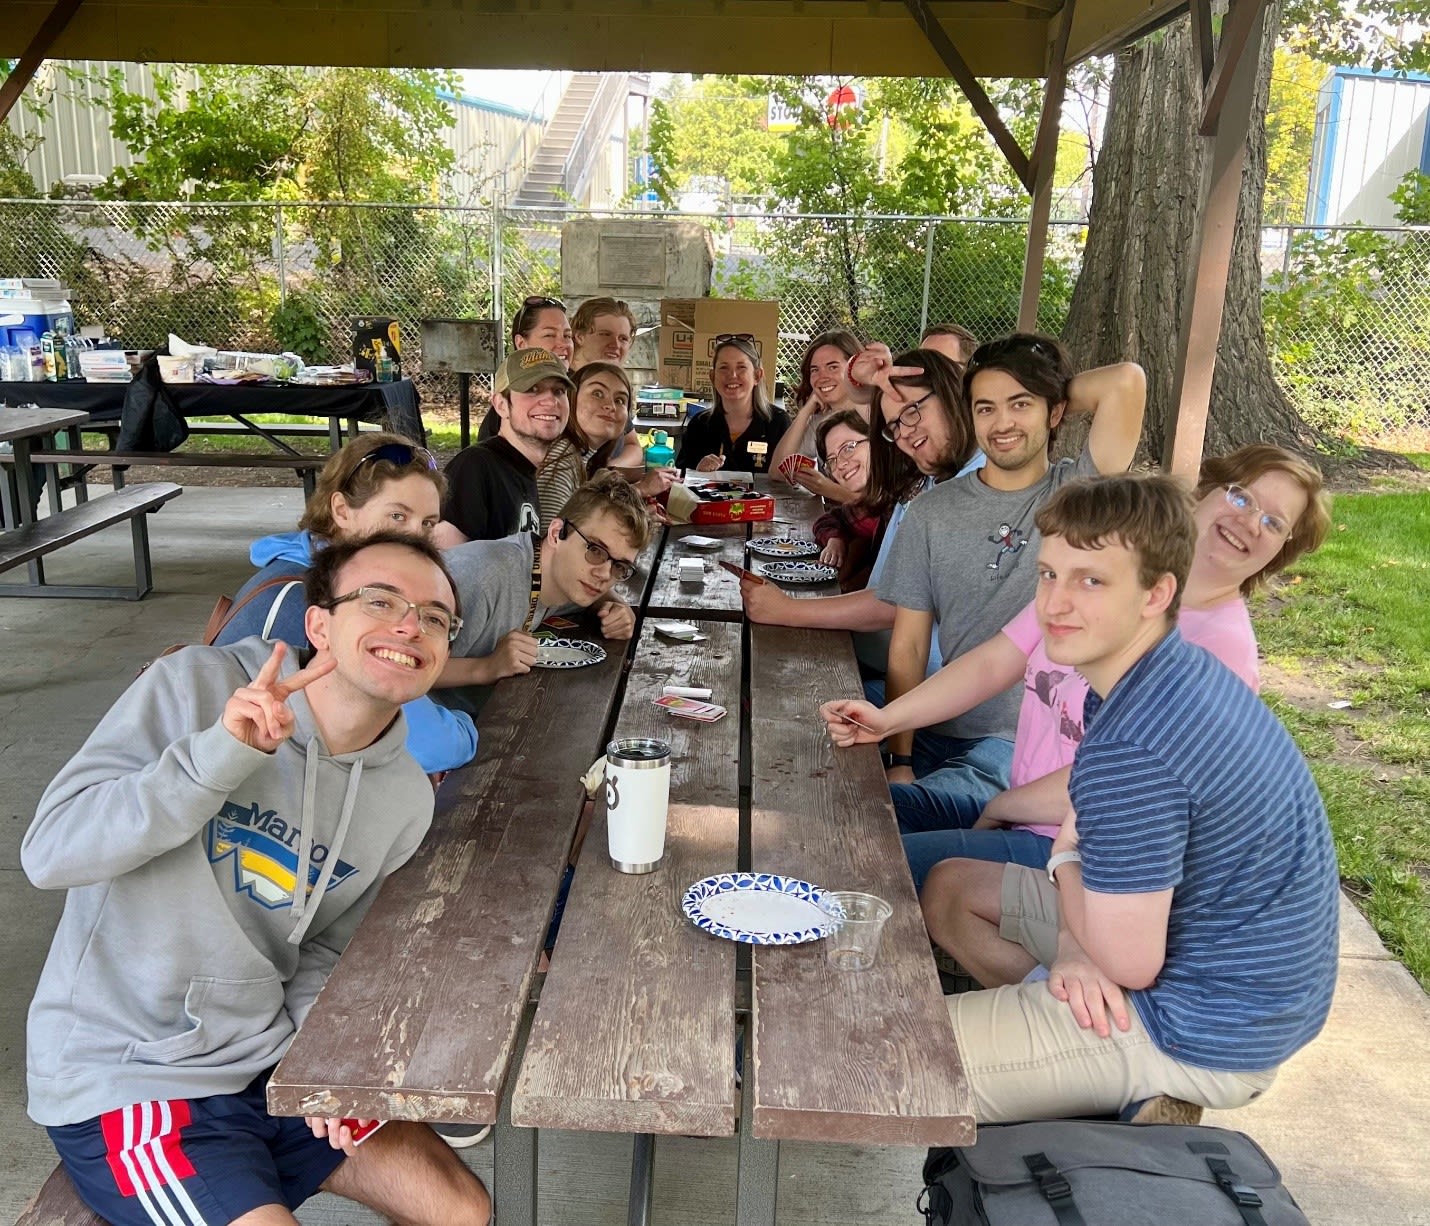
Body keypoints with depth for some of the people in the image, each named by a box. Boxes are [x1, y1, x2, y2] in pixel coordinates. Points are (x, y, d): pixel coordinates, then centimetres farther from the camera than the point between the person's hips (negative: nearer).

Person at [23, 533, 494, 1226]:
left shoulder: (406, 797, -1)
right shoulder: (195, 689, -18)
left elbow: (324, 949, 9)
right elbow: (49, 854, -23)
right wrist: (223, 751, -33)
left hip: (276, 1063, 6)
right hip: (126, 1082, -5)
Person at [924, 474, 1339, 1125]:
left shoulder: (1129, 753, -33)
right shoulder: (1183, 670, -1)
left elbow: (1128, 964, -26)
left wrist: (1065, 859, -6)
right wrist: (1075, 946, -10)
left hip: (1205, 1036, -10)